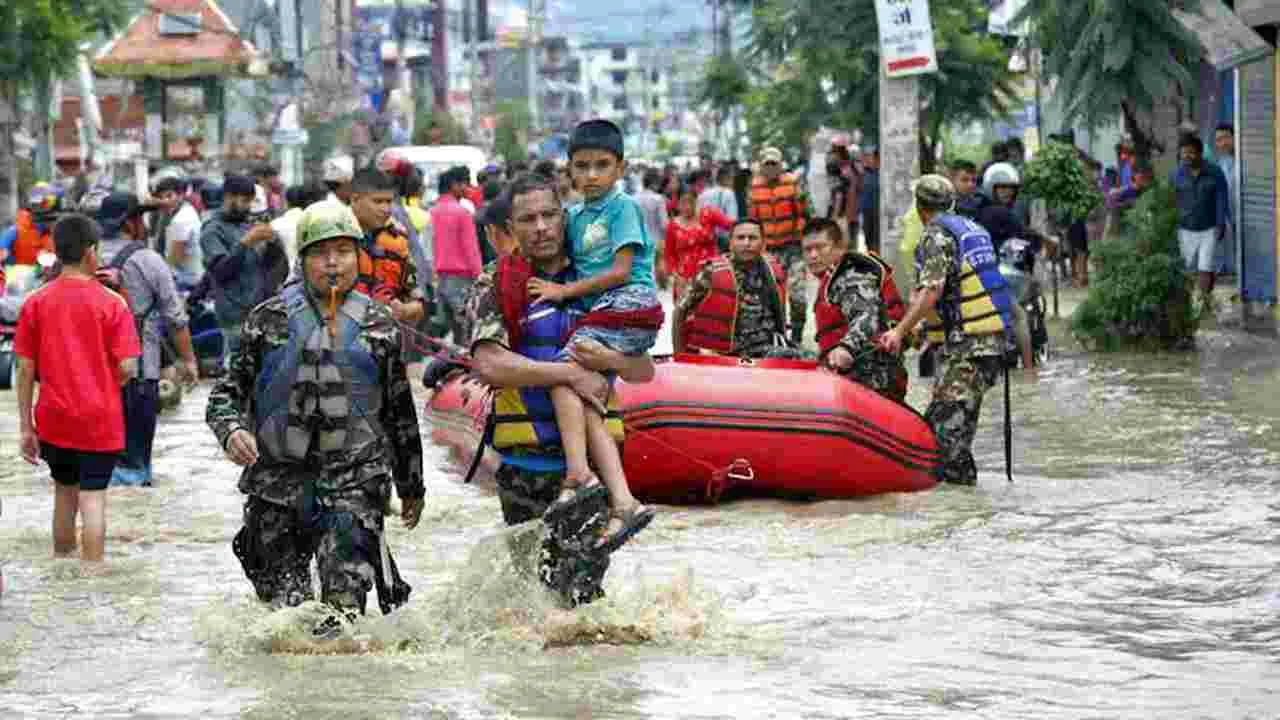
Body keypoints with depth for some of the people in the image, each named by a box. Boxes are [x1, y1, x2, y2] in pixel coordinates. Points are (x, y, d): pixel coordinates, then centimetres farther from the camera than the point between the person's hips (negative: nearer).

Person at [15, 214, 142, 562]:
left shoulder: (35, 303, -3)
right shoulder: (112, 303, -10)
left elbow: (25, 369, -2)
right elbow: (127, 368, -12)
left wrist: (26, 425, 4)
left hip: (54, 419, 3)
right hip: (99, 419, -3)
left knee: (64, 491, 19)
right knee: (92, 498, 0)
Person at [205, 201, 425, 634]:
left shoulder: (378, 325, 8)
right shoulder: (270, 319, 6)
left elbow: (400, 412, 16)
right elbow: (228, 391, 8)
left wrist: (411, 486, 20)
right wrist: (231, 431, -14)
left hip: (354, 479, -1)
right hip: (278, 477, 1)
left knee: (346, 592, -19)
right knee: (282, 602, 6)